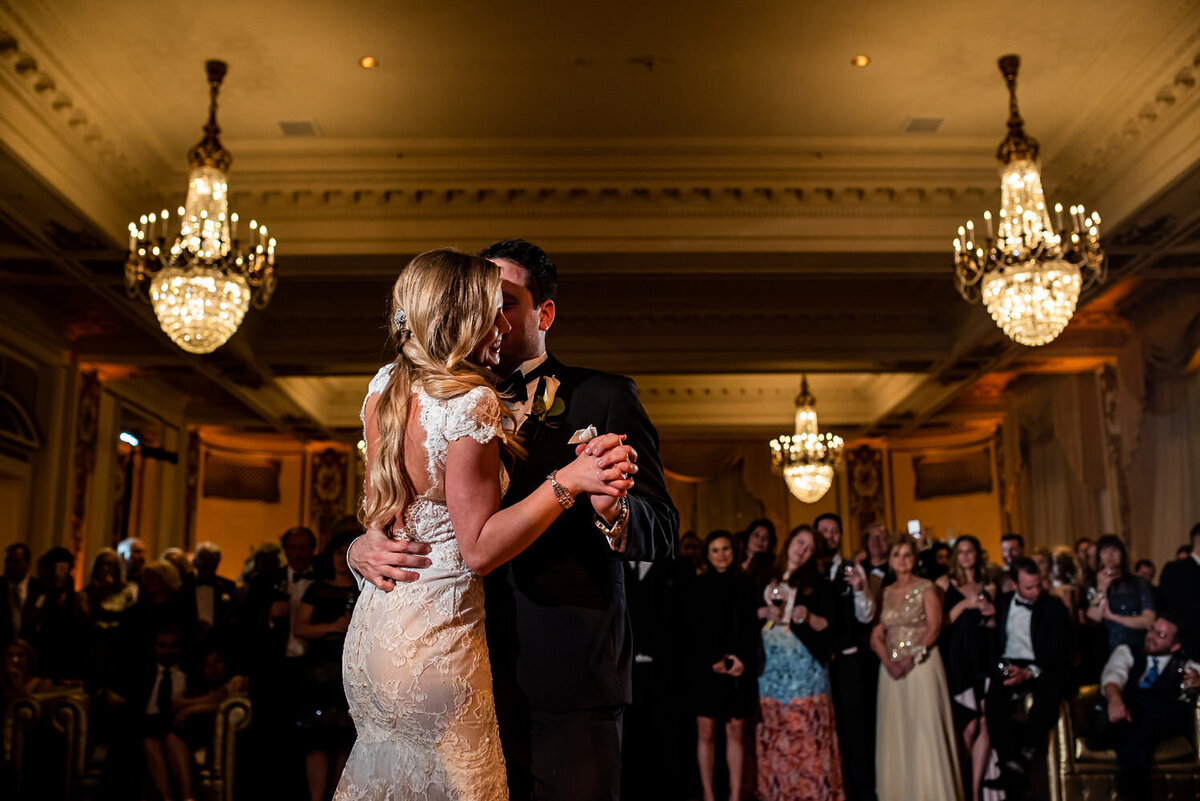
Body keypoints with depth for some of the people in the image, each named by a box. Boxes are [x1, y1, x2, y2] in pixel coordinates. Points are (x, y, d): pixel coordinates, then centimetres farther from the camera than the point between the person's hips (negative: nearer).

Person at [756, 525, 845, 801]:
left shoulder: (816, 582, 5)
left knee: (806, 728, -6)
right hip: (771, 661, 3)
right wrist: (765, 612, -2)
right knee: (773, 730, 4)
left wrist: (807, 616, -19)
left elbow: (828, 624, 0)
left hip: (803, 661, -3)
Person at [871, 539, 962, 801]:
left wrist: (913, 657, -17)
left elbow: (933, 628, -7)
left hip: (922, 666, -4)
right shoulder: (886, 593, 12)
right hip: (892, 668, 4)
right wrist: (887, 660, -9)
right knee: (895, 731, 4)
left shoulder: (926, 588, 0)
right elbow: (877, 634, 8)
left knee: (925, 728, -6)